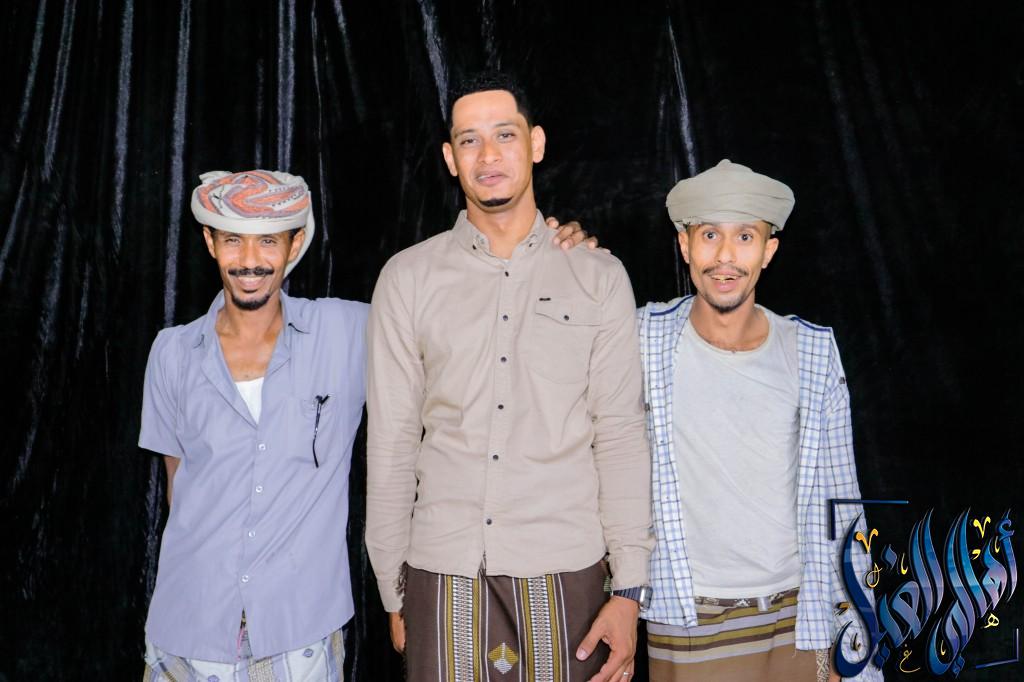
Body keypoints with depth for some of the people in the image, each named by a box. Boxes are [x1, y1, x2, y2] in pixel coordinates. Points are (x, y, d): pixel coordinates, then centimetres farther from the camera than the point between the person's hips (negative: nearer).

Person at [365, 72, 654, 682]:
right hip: (444, 572, 1)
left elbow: (622, 436, 1)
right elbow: (391, 443, 5)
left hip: (565, 575, 0)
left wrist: (629, 589, -3)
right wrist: (394, 593, 5)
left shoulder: (599, 277, 4)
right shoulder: (408, 278, 4)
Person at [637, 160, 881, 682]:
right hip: (685, 622, -1)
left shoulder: (814, 353, 1)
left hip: (797, 616, 2)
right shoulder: (645, 339, -5)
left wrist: (857, 626, 4)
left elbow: (838, 498, 5)